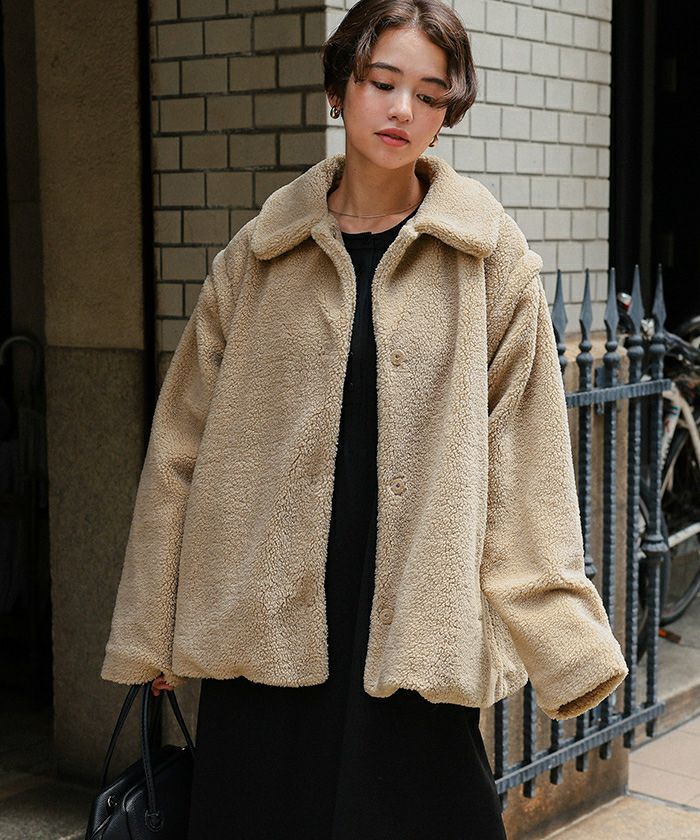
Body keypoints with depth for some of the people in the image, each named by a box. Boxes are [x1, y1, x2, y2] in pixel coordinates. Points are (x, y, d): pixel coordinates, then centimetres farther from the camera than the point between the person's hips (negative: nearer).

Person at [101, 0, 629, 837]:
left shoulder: (490, 260, 1)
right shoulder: (258, 257, 4)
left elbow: (524, 458, 0)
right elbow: (183, 441, 8)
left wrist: (564, 641, -3)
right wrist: (150, 629, 9)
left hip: (417, 625, -1)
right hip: (267, 626, 2)